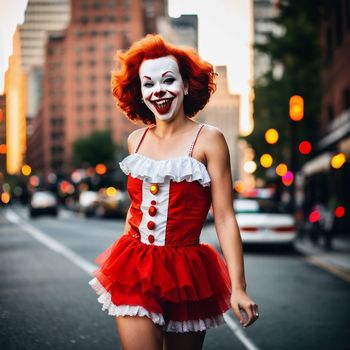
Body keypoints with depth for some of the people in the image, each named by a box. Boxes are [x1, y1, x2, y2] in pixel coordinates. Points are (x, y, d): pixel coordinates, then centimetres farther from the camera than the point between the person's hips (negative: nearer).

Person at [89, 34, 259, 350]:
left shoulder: (208, 139, -7)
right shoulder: (136, 140, 7)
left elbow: (224, 217, -11)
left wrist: (238, 287, -16)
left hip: (186, 273, -3)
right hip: (135, 272, 3)